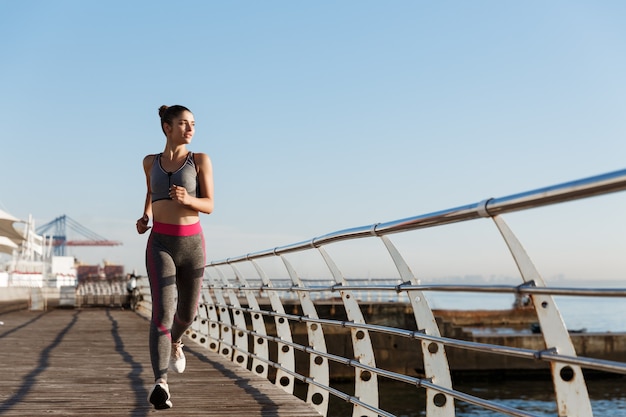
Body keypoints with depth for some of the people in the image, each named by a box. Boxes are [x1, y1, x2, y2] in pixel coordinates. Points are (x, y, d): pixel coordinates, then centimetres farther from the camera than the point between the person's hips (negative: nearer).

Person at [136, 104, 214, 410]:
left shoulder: (201, 160, 3)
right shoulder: (151, 162, 10)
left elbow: (209, 206, -2)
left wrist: (187, 199, -24)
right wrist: (144, 218, 11)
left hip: (192, 245, 1)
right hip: (160, 246, -1)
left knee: (187, 313, 16)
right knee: (162, 313, -20)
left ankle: (174, 341, 52)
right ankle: (160, 385, -26)